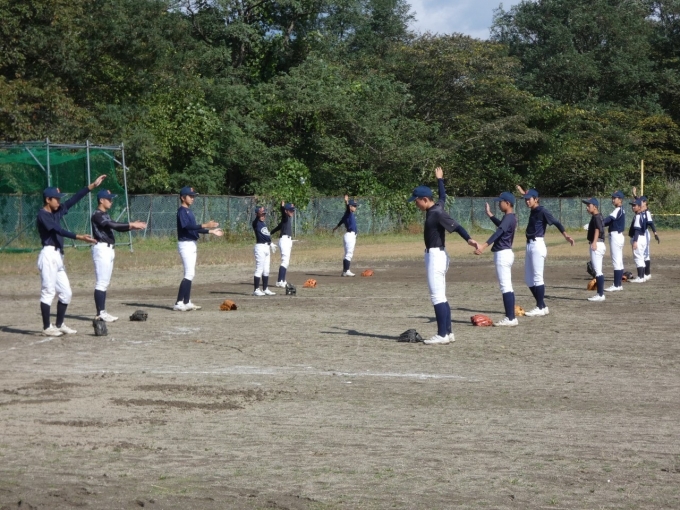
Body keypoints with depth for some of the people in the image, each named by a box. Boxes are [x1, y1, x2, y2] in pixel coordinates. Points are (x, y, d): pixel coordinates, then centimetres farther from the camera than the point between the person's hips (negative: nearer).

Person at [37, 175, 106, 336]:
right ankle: (47, 328, -1)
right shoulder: (42, 214, -11)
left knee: (66, 292, 11)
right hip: (48, 255, -9)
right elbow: (58, 230, -22)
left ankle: (59, 325, 20)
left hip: (58, 256, 9)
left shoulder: (57, 211, 14)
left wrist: (93, 186, 10)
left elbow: (74, 200, 13)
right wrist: (79, 237, -30)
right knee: (48, 292, -5)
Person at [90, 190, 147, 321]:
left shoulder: (105, 215, 19)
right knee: (101, 282, -10)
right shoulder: (97, 215, -12)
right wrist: (131, 225, -23)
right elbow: (113, 225, -24)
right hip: (102, 249, -10)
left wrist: (133, 226, 1)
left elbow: (117, 227, 16)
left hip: (109, 249, 10)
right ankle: (100, 313, -11)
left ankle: (103, 312, 11)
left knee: (105, 282, 9)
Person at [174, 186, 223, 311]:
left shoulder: (189, 211, 17)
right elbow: (186, 226, -28)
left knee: (191, 274, 11)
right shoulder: (182, 211, -13)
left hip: (192, 244, 10)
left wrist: (211, 231, 18)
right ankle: (178, 303, -16)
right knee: (189, 274, -14)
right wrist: (205, 225, -34)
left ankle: (187, 302, 16)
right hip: (185, 244, -10)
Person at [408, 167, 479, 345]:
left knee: (437, 296, -11)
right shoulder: (437, 206, 9)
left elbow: (455, 226, -30)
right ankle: (448, 333, 15)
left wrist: (468, 239, -46)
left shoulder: (437, 213, -19)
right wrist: (439, 179, 47)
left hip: (436, 255, -11)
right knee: (441, 296, 12)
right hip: (436, 255, 11)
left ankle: (442, 335, -12)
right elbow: (443, 196, 31)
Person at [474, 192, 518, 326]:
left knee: (505, 286, -10)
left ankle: (511, 318, -10)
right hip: (506, 253, 11)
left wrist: (484, 246, -45)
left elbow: (498, 232, -33)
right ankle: (510, 317, 17)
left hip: (502, 254, -11)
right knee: (507, 287, 13)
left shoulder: (509, 218, -17)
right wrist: (490, 215, 34)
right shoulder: (511, 218, 13)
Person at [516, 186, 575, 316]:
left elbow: (555, 222, -23)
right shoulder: (533, 210, 14)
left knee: (537, 277, -7)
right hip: (530, 245, 9)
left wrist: (565, 235, -34)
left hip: (537, 245, -9)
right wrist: (524, 193, 49)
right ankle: (542, 306, 16)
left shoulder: (542, 211, -11)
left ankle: (541, 308, -3)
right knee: (529, 280, 11)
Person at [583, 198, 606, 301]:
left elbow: (597, 229, -26)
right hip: (597, 245, 11)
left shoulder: (596, 217, -13)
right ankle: (600, 293, 20)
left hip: (597, 245, -11)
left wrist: (594, 242, -38)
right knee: (597, 270, 15)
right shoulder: (598, 216, 17)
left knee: (598, 270, -10)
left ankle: (601, 295, -10)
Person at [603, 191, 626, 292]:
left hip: (615, 236, -10)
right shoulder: (621, 210, 15)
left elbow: (608, 219, -28)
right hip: (619, 235, 10)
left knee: (616, 261, -9)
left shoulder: (618, 210, -15)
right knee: (619, 261, 13)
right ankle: (619, 284, 18)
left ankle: (617, 285, -9)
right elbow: (611, 221, 13)